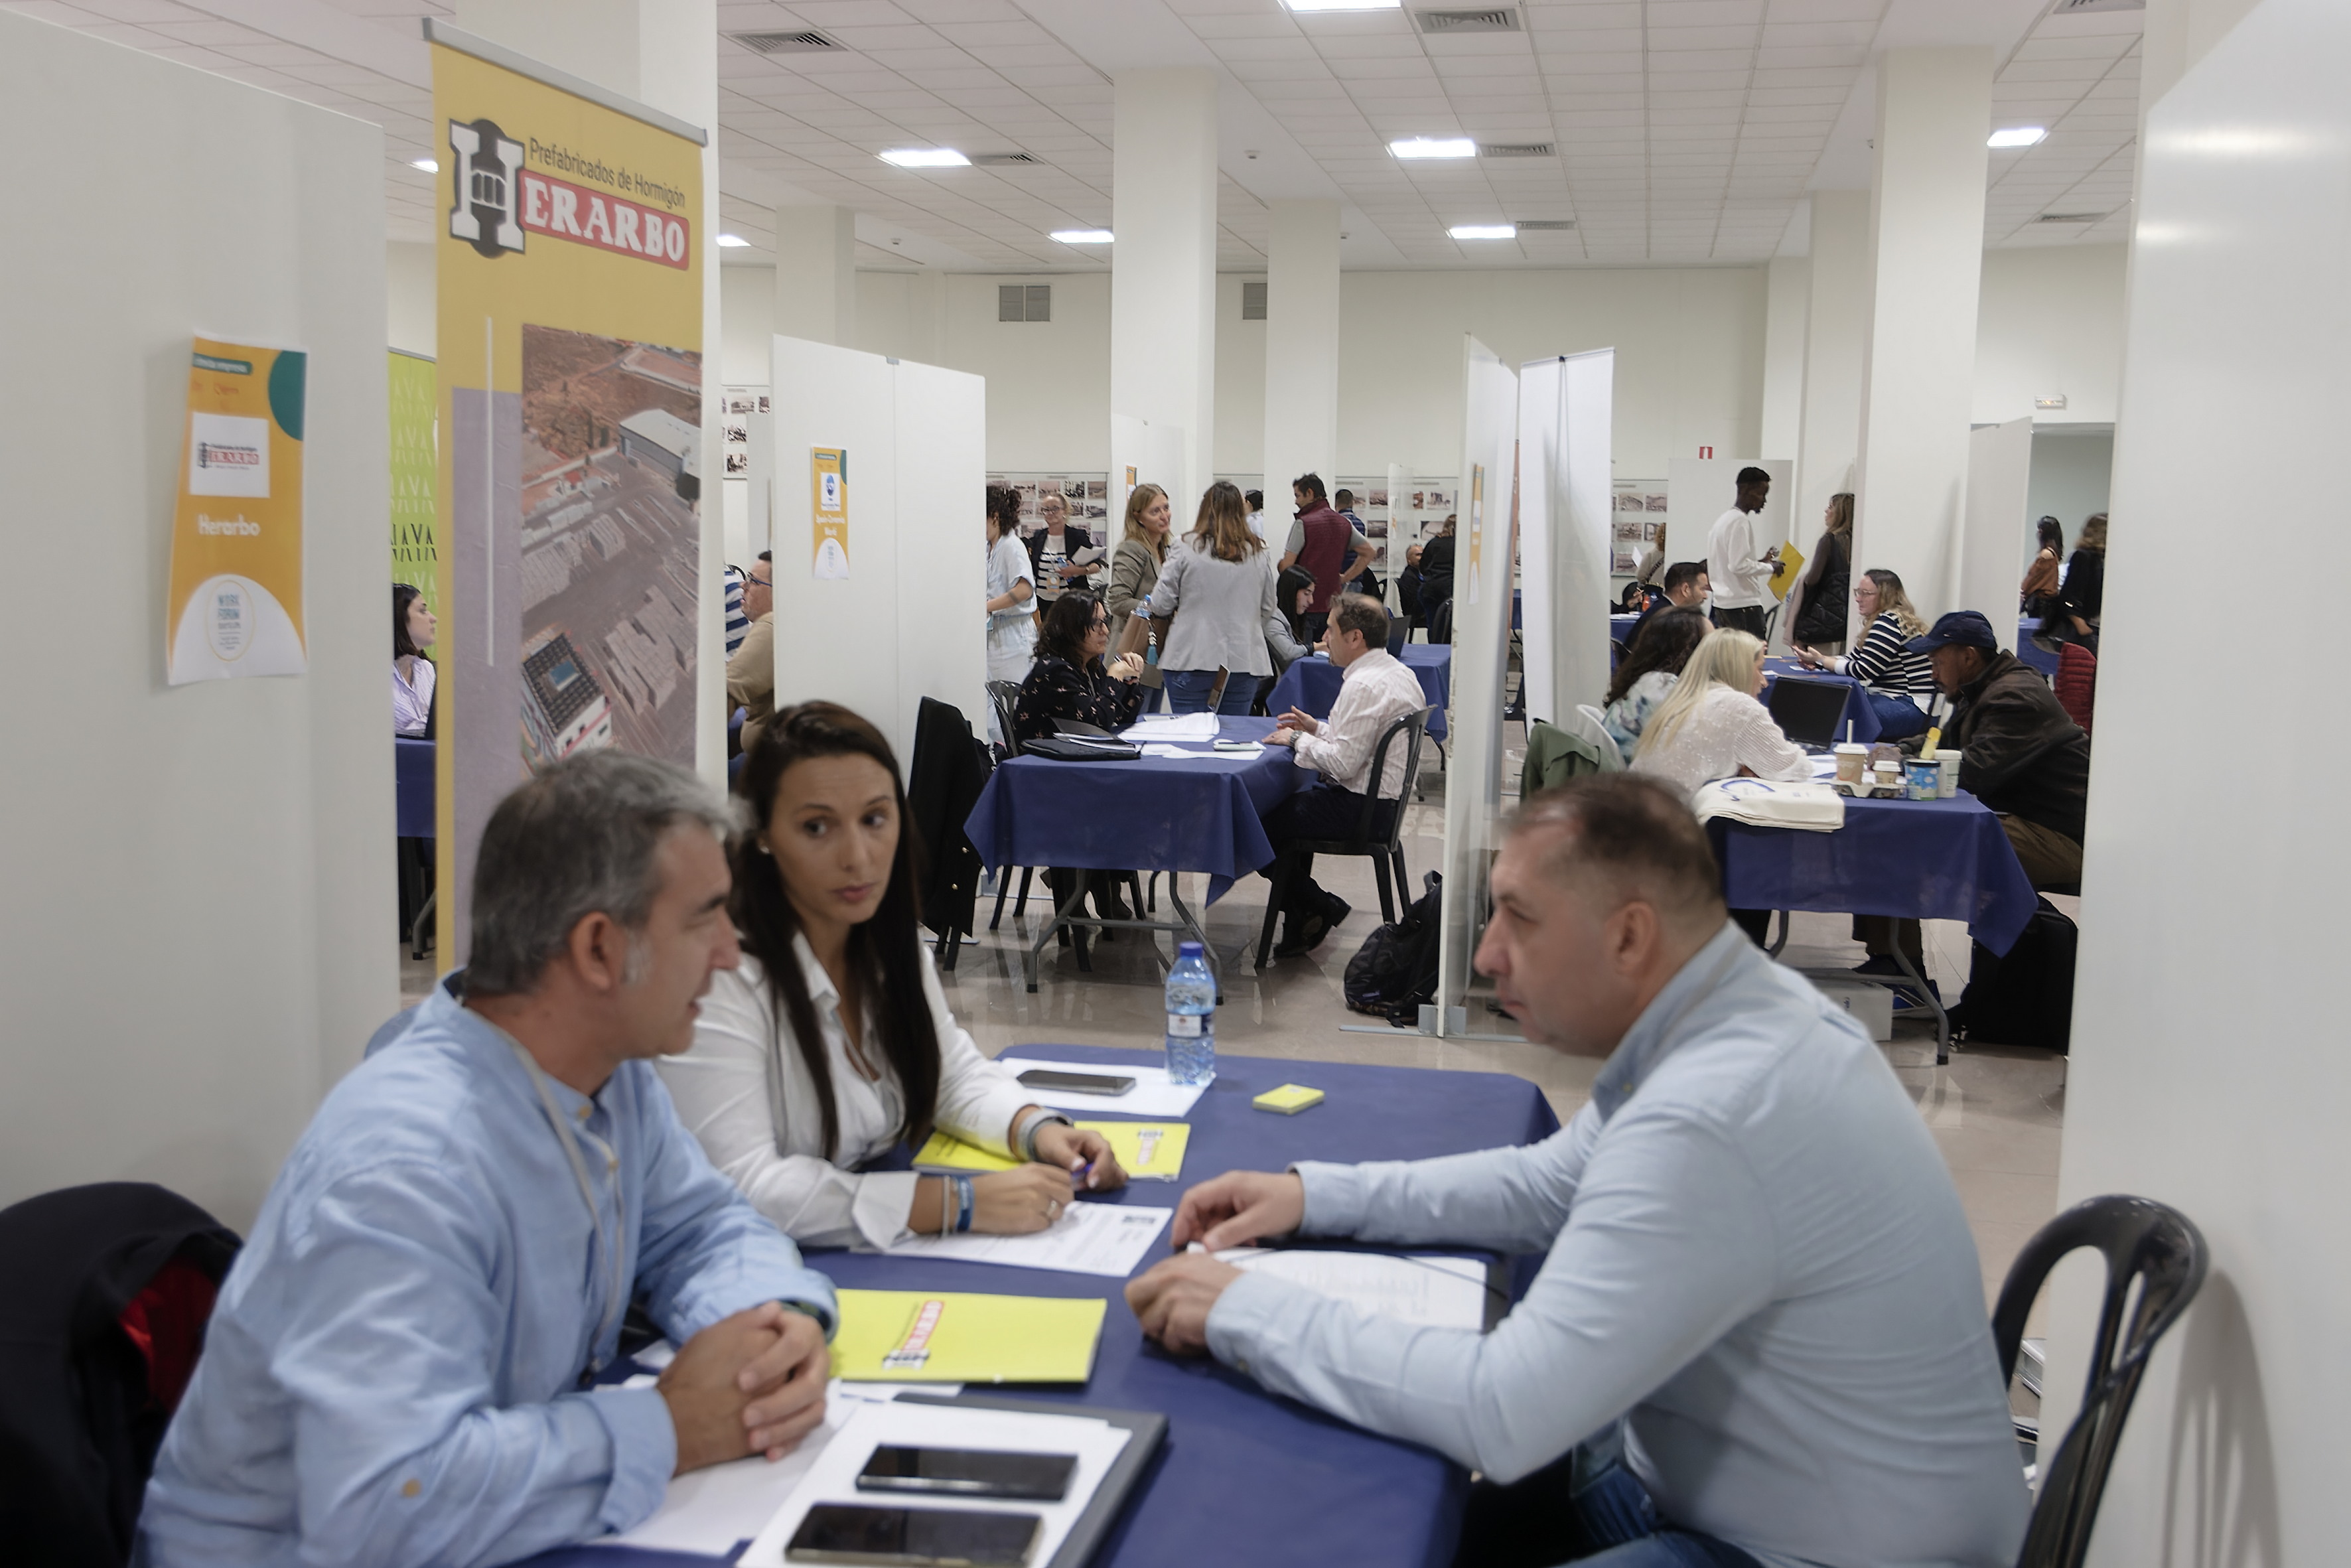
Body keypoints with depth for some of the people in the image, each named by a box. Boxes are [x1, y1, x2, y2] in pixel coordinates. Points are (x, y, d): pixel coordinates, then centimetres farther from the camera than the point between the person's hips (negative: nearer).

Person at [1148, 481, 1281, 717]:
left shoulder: (1186, 551, -7)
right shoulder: (1258, 555, 2)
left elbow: (1160, 605, -3)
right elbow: (1267, 611, 11)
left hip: (1191, 661, -2)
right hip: (1244, 662, 2)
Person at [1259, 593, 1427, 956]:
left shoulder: (1364, 686, -22)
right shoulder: (1400, 673, 9)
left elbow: (1343, 763, -24)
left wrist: (1298, 740, -10)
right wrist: (1317, 728, 13)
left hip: (1359, 809, -11)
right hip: (1388, 799, 11)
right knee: (1288, 804, 24)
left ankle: (1317, 906, 7)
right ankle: (1303, 913, 21)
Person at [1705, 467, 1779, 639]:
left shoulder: (1723, 519, 16)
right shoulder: (1740, 521, -12)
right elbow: (1739, 566, -20)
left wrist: (1761, 561, 14)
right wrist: (1770, 566, -8)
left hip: (1723, 603, 10)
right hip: (1744, 605, -10)